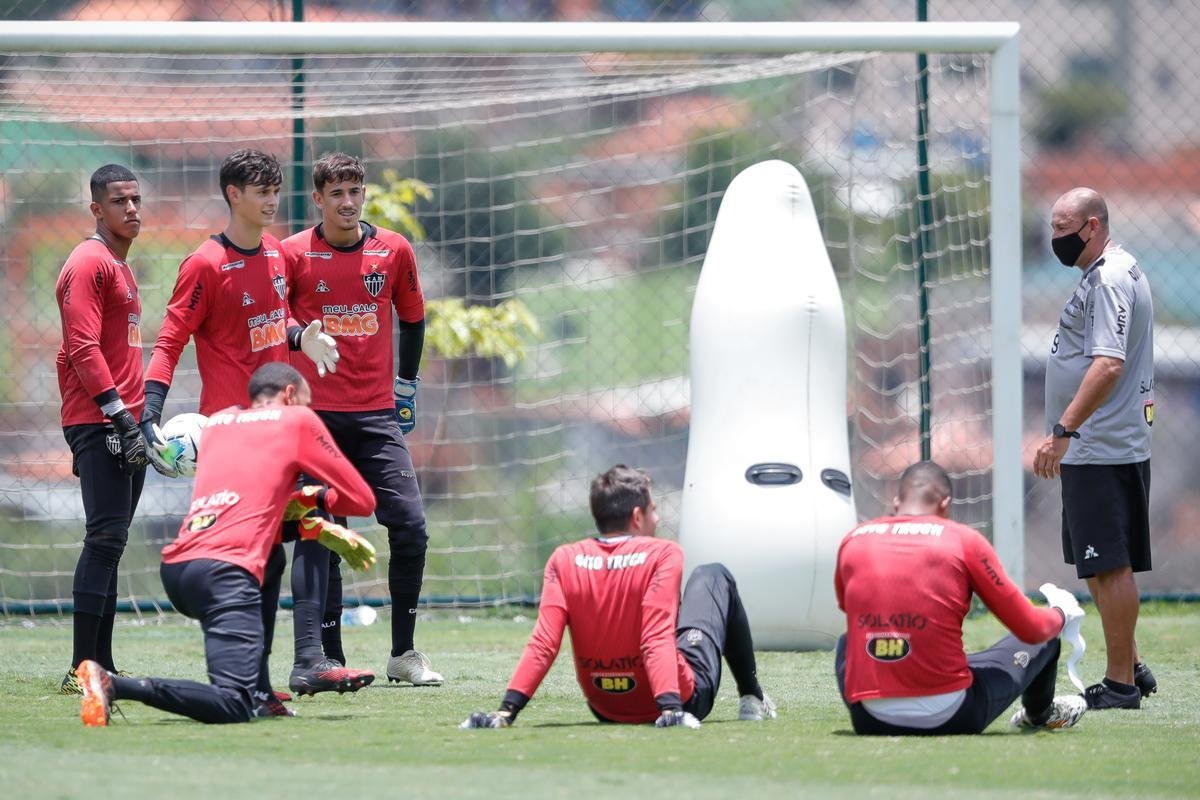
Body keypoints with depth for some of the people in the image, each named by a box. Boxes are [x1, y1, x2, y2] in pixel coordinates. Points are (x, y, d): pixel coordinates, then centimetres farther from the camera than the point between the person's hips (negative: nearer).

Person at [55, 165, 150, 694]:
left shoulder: (120, 267, 21)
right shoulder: (89, 264, -9)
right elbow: (84, 349, -18)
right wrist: (117, 412, -23)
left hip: (125, 426, 10)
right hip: (99, 426, -10)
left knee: (109, 543, 10)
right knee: (105, 539, -15)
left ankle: (101, 666, 13)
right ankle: (83, 668, -18)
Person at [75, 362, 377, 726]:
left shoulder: (220, 421, 28)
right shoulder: (297, 420, 13)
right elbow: (362, 500, 16)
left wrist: (318, 530, 30)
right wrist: (316, 498, 35)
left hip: (175, 569, 7)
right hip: (225, 570, -7)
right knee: (234, 707, -18)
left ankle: (257, 695, 25)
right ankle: (116, 685, -30)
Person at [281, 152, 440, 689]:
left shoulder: (394, 251, 6)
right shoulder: (293, 254, -2)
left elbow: (412, 319, 18)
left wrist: (405, 386, 17)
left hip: (376, 413, 2)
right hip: (316, 416, -2)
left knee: (410, 527, -5)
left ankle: (404, 653, 8)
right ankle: (320, 659, -2)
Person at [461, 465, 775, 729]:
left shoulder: (565, 560, -9)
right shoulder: (663, 554, -18)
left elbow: (542, 645, -18)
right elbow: (657, 639, -29)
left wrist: (507, 711, -22)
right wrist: (670, 708, -35)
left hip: (605, 710, 4)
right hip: (684, 701, -4)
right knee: (715, 576, 21)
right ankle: (751, 698, 25)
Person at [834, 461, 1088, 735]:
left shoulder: (852, 541, 6)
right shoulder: (964, 540, -3)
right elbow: (1031, 629, 1)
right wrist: (1060, 614, 24)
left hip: (869, 720, 3)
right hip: (949, 719, -3)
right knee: (1043, 639, 22)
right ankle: (1040, 714, 54)